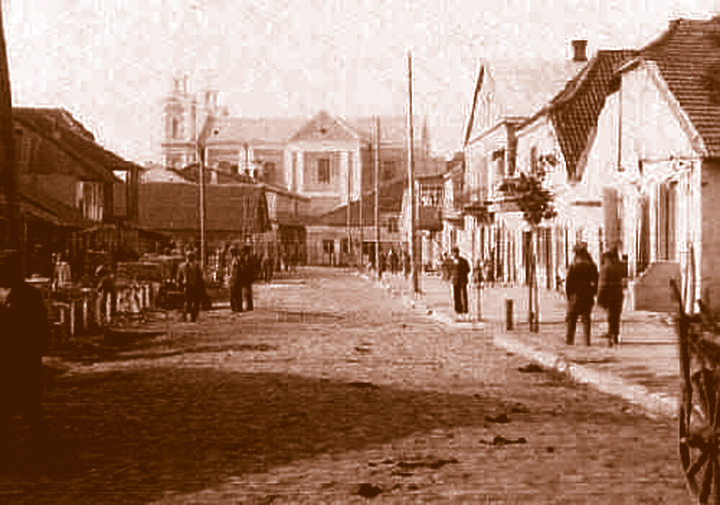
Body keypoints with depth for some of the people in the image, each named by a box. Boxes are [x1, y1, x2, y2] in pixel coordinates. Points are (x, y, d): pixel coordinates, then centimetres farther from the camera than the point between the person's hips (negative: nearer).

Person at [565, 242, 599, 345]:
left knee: (572, 318, 7)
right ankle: (587, 340, 4)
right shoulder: (592, 266, 2)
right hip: (588, 295, 3)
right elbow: (596, 281, 5)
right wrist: (593, 293, 13)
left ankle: (569, 339, 8)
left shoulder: (573, 265, -10)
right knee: (586, 318, 8)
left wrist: (568, 294, -1)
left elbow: (568, 282, -10)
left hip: (575, 295, -3)